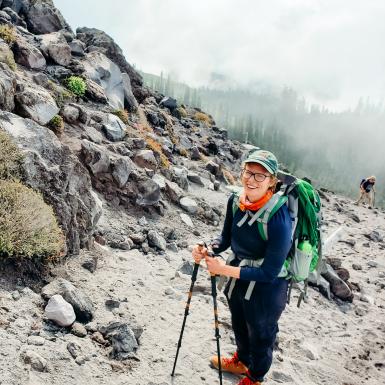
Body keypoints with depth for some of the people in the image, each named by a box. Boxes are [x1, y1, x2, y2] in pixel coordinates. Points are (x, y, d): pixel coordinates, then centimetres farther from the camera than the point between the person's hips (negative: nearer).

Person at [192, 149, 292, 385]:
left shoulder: (278, 218, -33)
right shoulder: (236, 201, -14)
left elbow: (270, 272, -28)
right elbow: (226, 239, 1)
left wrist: (226, 270, -30)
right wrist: (207, 250, -18)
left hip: (267, 289, -6)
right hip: (239, 278, 6)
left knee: (260, 336, 21)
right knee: (239, 326, 31)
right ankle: (242, 361, 62)